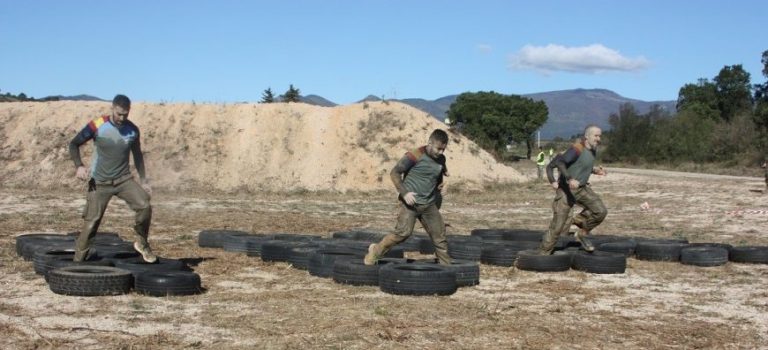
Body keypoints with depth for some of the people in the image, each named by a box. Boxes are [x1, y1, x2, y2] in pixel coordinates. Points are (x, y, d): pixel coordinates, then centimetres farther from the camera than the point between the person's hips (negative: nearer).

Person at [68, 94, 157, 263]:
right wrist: (79, 166, -19)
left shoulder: (133, 130, -2)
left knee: (145, 205, -18)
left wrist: (143, 180, 11)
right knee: (91, 221, -7)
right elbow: (74, 144, -3)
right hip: (100, 182, -2)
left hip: (124, 179, 3)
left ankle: (142, 243, 3)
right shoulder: (97, 126, -12)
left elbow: (137, 154, 13)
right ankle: (78, 260, 7)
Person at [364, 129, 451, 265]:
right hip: (409, 202, -6)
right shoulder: (415, 156, -14)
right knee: (403, 232, -17)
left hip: (429, 205, 6)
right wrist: (404, 192, -19)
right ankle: (375, 252, 1)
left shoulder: (441, 160, 7)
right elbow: (394, 173, -11)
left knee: (440, 236, 5)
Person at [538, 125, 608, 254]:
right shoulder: (577, 149, -21)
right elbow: (560, 162, -35)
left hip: (582, 188, 7)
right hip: (566, 189, -7)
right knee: (557, 226, -6)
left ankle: (582, 234, 8)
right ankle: (543, 254, 7)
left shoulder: (593, 150, 6)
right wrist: (570, 179, -47)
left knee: (600, 211, -13)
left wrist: (595, 170, 8)